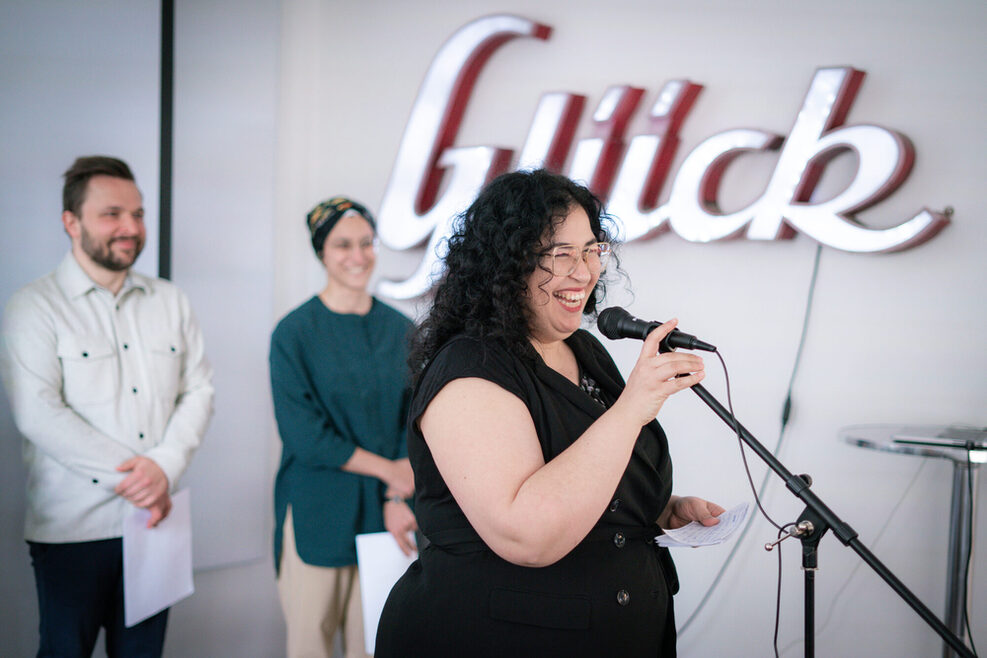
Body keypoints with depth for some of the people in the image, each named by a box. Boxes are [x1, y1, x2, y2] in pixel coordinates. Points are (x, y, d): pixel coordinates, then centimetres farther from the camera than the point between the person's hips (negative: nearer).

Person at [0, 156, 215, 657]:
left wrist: (163, 467, -11)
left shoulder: (170, 301, 11)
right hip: (72, 527, -4)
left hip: (156, 518, 4)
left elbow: (198, 391, 6)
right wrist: (132, 474, -16)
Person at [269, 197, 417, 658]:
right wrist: (389, 469, -9)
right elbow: (304, 434, -10)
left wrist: (397, 499, -8)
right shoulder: (294, 333, -5)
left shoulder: (400, 330, 6)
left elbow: (412, 422, 4)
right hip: (317, 513, -3)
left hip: (384, 513, 3)